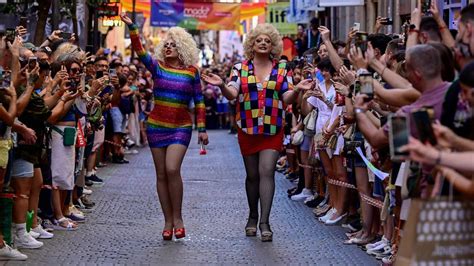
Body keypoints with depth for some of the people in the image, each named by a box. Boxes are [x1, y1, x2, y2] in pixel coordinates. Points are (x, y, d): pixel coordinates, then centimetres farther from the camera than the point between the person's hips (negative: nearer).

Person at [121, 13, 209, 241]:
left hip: (181, 128, -2)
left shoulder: (191, 72, 0)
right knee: (161, 174, 4)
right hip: (156, 126, 3)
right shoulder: (157, 67, 3)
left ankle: (177, 217, -4)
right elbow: (139, 51, -10)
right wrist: (131, 27, -23)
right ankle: (168, 221, 11)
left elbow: (199, 102, 3)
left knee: (172, 169, -18)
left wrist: (202, 129, -1)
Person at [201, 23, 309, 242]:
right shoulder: (240, 68, 4)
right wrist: (222, 85, -27)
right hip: (247, 129, 1)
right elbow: (232, 94, -7)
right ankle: (253, 216, 28)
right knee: (252, 175, 11)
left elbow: (287, 98, -1)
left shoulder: (282, 69, 5)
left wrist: (298, 90, -22)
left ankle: (264, 222, -13)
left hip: (273, 130, -1)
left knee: (267, 172, -11)